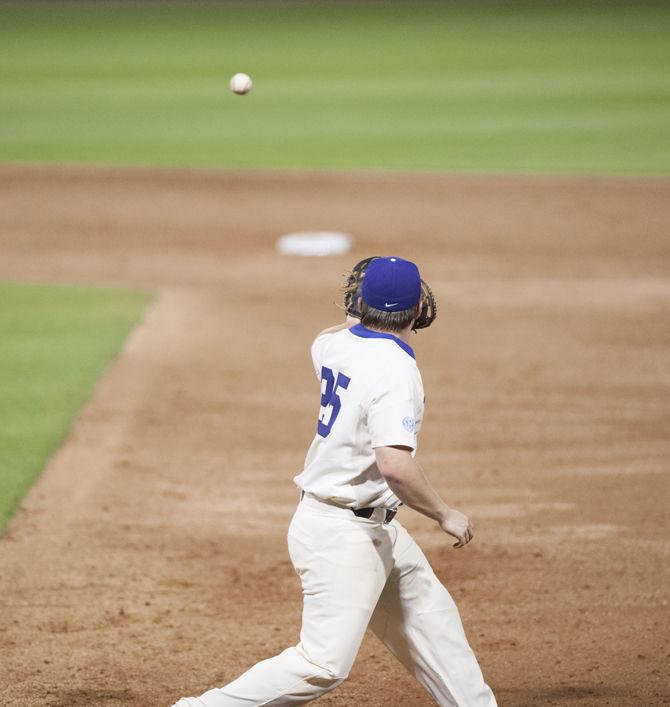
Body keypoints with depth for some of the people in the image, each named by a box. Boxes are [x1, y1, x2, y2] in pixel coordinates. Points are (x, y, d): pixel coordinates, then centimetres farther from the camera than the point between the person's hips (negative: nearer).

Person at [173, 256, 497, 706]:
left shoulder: (337, 343, 2)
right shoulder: (396, 371, -23)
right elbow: (395, 466, -34)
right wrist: (445, 515, -22)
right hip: (343, 534, -10)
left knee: (432, 617, 17)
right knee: (325, 664, -11)